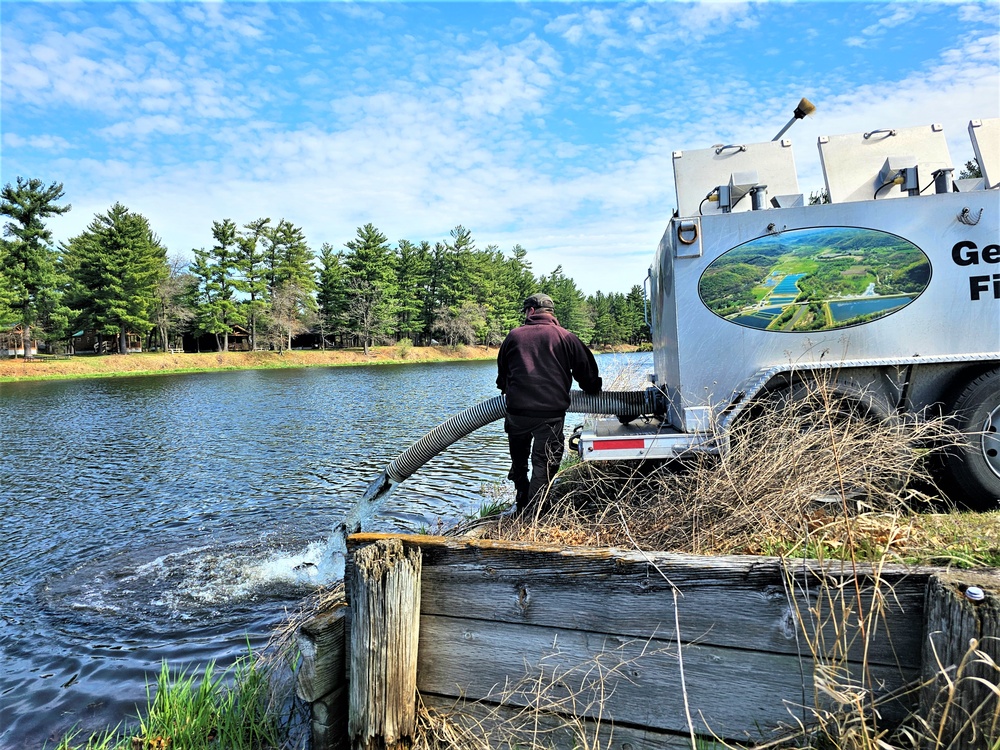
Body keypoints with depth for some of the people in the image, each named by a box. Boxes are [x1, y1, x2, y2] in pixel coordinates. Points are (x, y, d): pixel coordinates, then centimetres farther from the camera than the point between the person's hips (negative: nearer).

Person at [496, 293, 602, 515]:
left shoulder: (514, 336, 10)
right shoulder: (566, 337, 4)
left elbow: (501, 374, 22)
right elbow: (588, 372, 10)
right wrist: (594, 392, 30)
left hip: (516, 411, 2)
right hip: (551, 414, -2)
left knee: (518, 462, 21)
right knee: (544, 464, 6)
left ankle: (521, 507, 30)